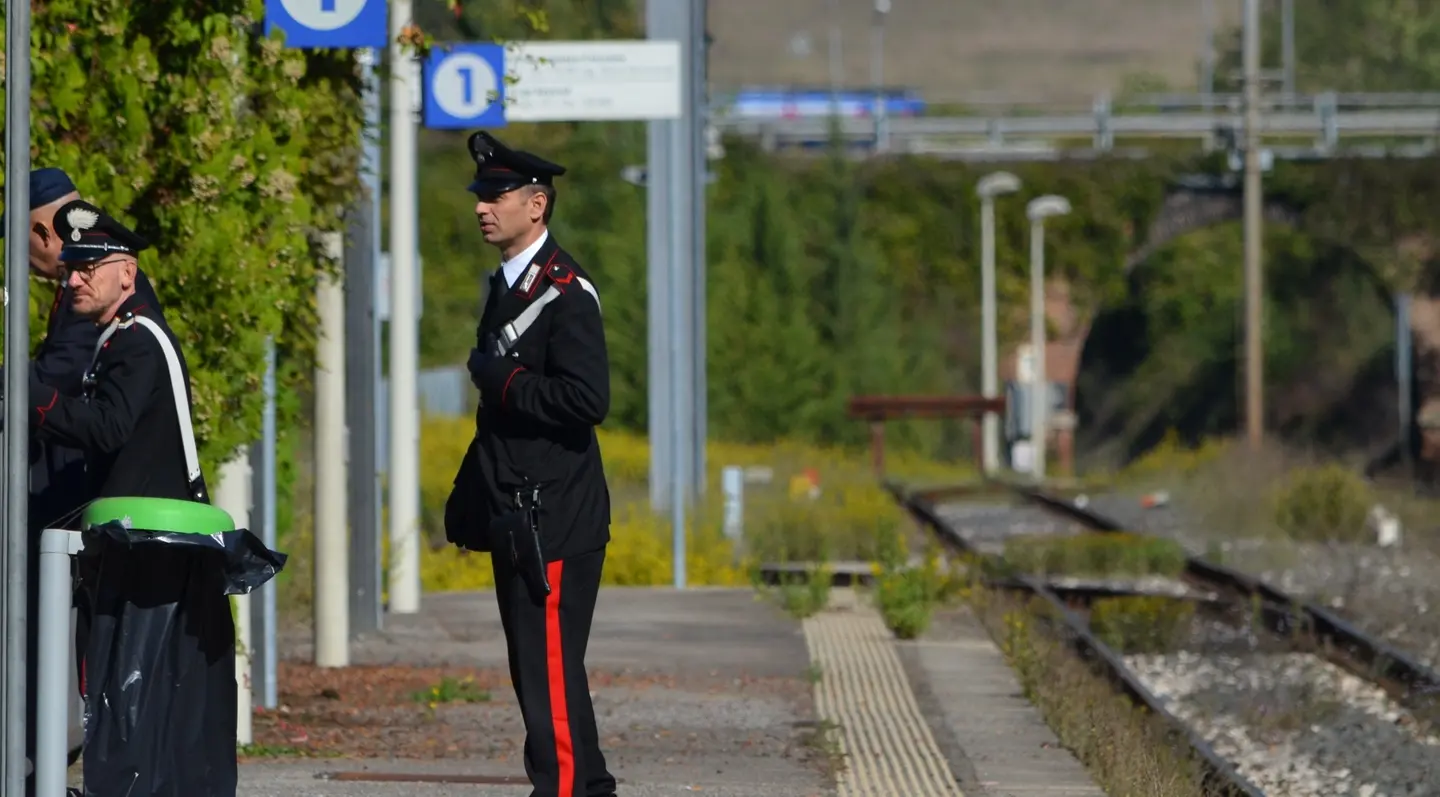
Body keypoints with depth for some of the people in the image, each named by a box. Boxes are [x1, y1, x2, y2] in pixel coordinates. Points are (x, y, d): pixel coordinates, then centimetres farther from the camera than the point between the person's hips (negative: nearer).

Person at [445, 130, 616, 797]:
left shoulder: (566, 292, -13)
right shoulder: (505, 287, 16)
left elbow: (588, 399, -24)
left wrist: (503, 381, -16)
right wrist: (465, 504, 18)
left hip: (555, 519, -10)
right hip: (515, 518, 10)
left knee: (550, 673, -9)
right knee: (540, 670, 14)